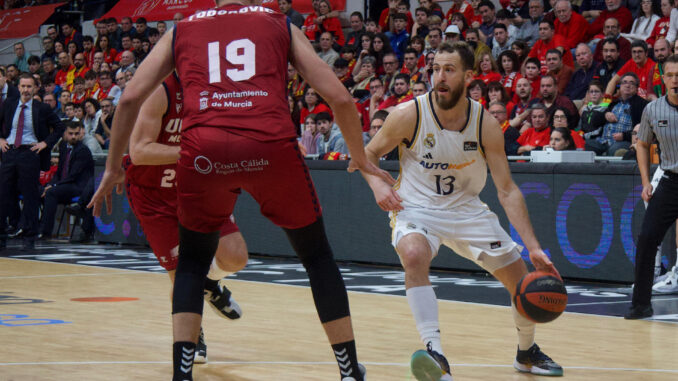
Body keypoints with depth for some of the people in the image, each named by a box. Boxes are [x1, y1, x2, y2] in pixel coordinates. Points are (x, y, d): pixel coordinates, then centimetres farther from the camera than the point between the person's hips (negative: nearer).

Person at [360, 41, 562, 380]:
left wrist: (534, 248, -18)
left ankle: (527, 353, 31)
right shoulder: (409, 114, -19)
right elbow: (369, 153, -3)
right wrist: (377, 184, -26)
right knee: (414, 254, -37)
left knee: (523, 281, 2)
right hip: (417, 209, -3)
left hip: (466, 209, 3)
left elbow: (507, 190, -11)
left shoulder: (486, 125, -13)